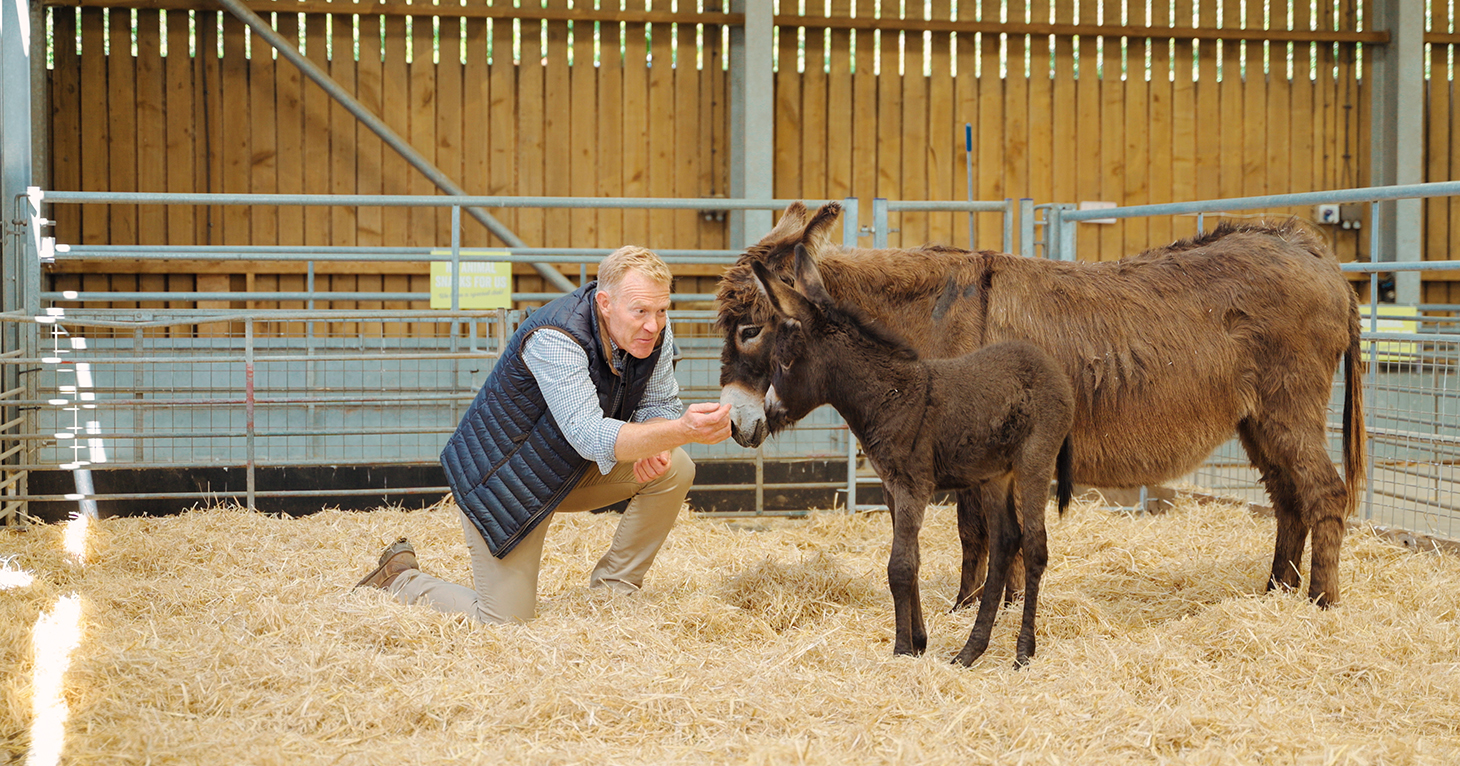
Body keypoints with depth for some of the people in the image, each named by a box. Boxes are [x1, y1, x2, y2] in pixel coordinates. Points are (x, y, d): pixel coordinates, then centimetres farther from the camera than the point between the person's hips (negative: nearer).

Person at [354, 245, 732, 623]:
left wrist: (653, 444, -28)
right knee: (504, 628, -8)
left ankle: (612, 592, 0)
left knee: (673, 468, -15)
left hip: (571, 466, 7)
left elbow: (660, 406, -3)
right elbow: (591, 437, -42)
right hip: (503, 476, -7)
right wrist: (682, 430, -56)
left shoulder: (655, 331, -13)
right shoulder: (553, 338, -34)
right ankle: (402, 580, 19)